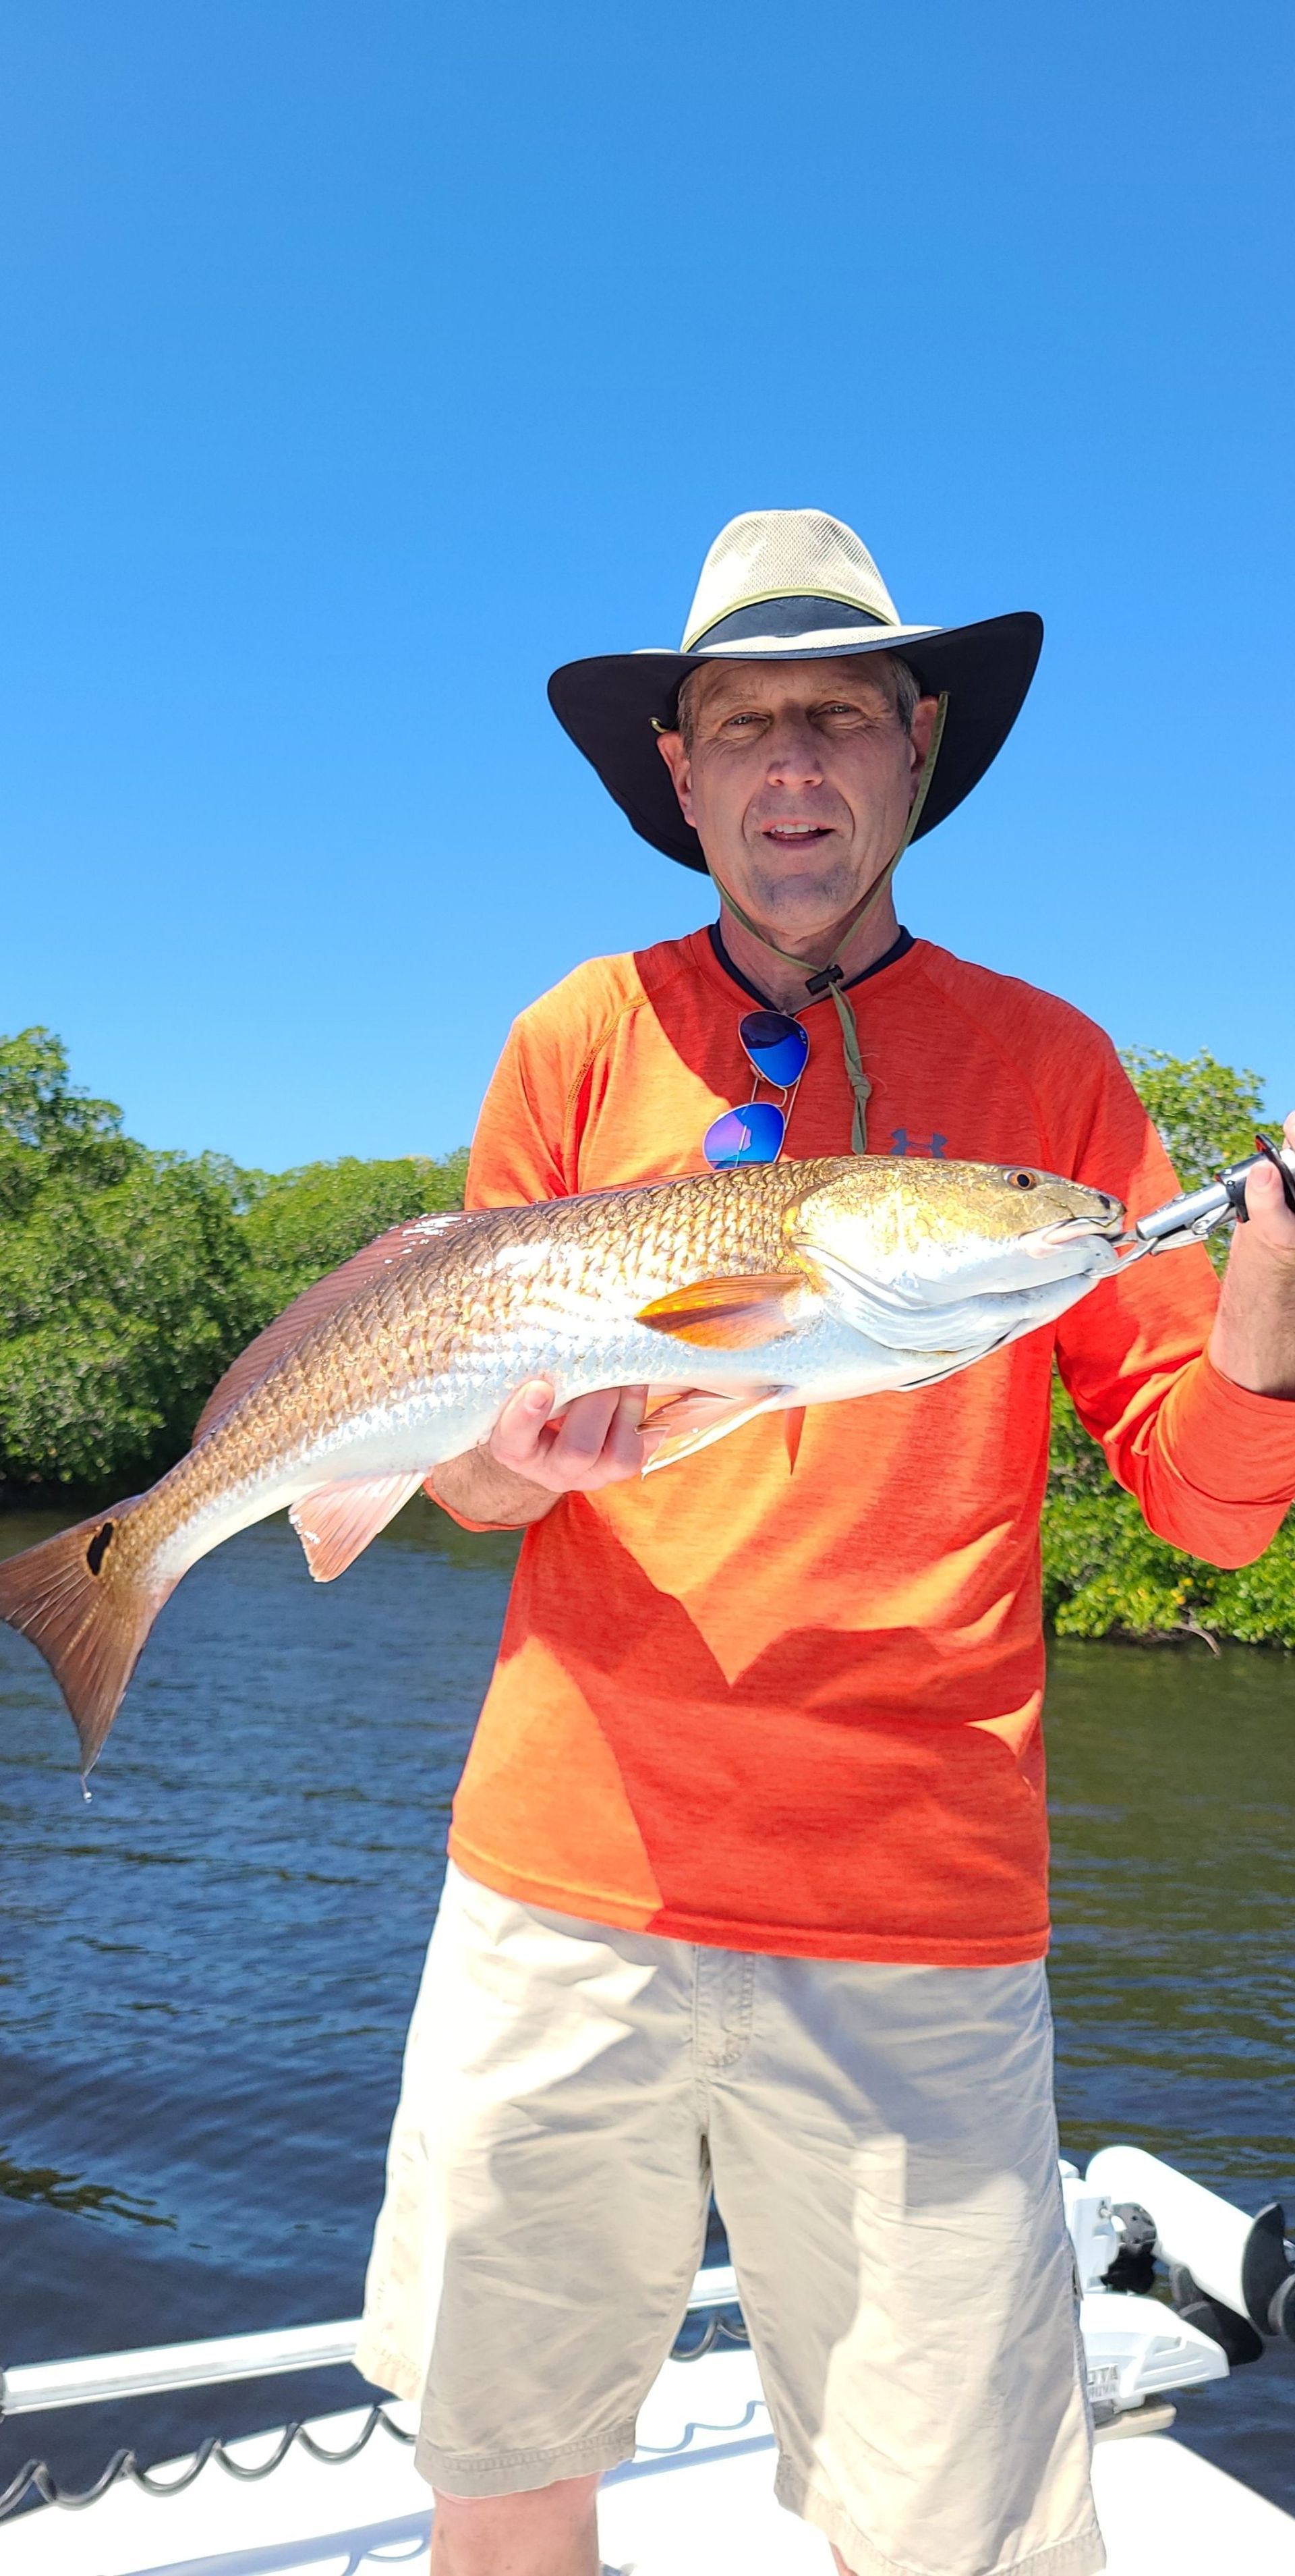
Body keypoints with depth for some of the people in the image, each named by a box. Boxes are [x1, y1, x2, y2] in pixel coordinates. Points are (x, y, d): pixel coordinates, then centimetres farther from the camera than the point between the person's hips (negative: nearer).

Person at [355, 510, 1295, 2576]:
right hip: (563, 1879, 2)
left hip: (916, 1934, -1)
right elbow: (460, 1463, 9)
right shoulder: (583, 1041, 6)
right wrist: (520, 1457, -14)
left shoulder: (1043, 1063, 4)